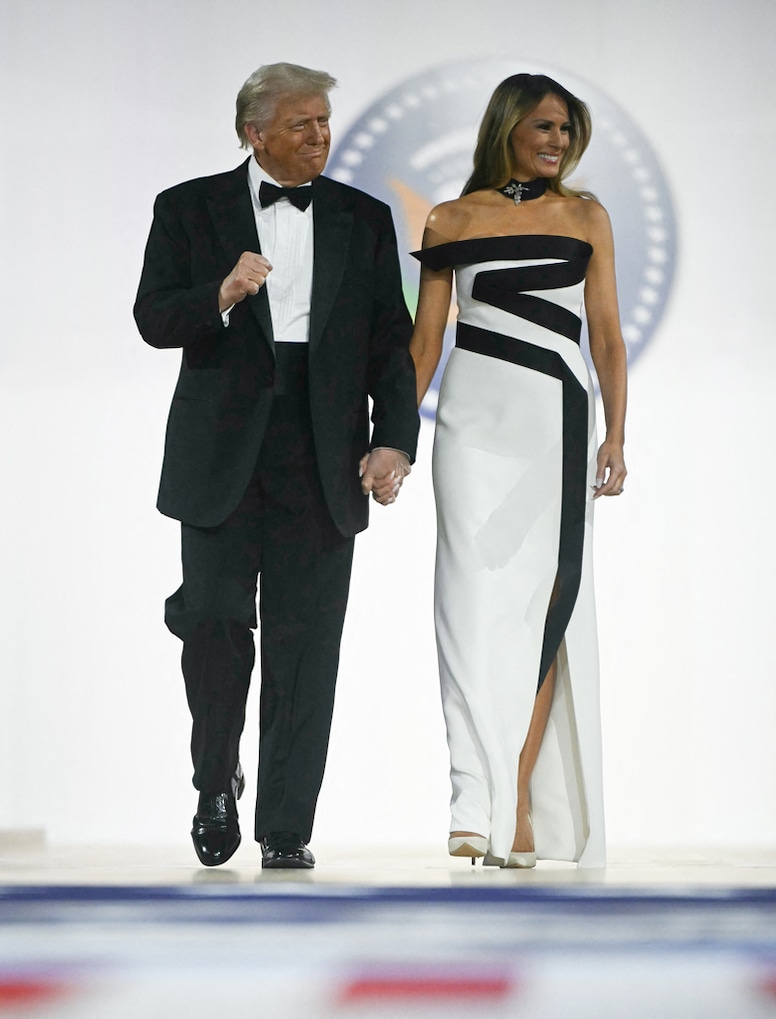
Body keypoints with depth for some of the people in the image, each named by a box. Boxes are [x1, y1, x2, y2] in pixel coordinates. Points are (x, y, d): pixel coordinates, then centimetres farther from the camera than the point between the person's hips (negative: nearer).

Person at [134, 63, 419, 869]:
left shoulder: (364, 221, 11)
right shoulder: (190, 210, 5)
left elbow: (390, 343, 8)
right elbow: (154, 319, -3)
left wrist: (393, 442, -5)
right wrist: (224, 295, -23)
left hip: (321, 463, 1)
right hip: (222, 459, -1)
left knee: (305, 651, 0)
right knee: (212, 623, -8)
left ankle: (286, 831, 6)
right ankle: (216, 782, 17)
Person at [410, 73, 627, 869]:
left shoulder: (585, 219, 11)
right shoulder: (454, 221, 8)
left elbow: (606, 334, 9)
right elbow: (425, 339, 9)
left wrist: (615, 435, 1)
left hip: (556, 423, 1)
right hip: (475, 422, -1)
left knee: (544, 602, -3)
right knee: (479, 597, -10)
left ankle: (521, 802, -1)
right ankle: (478, 805, -17)